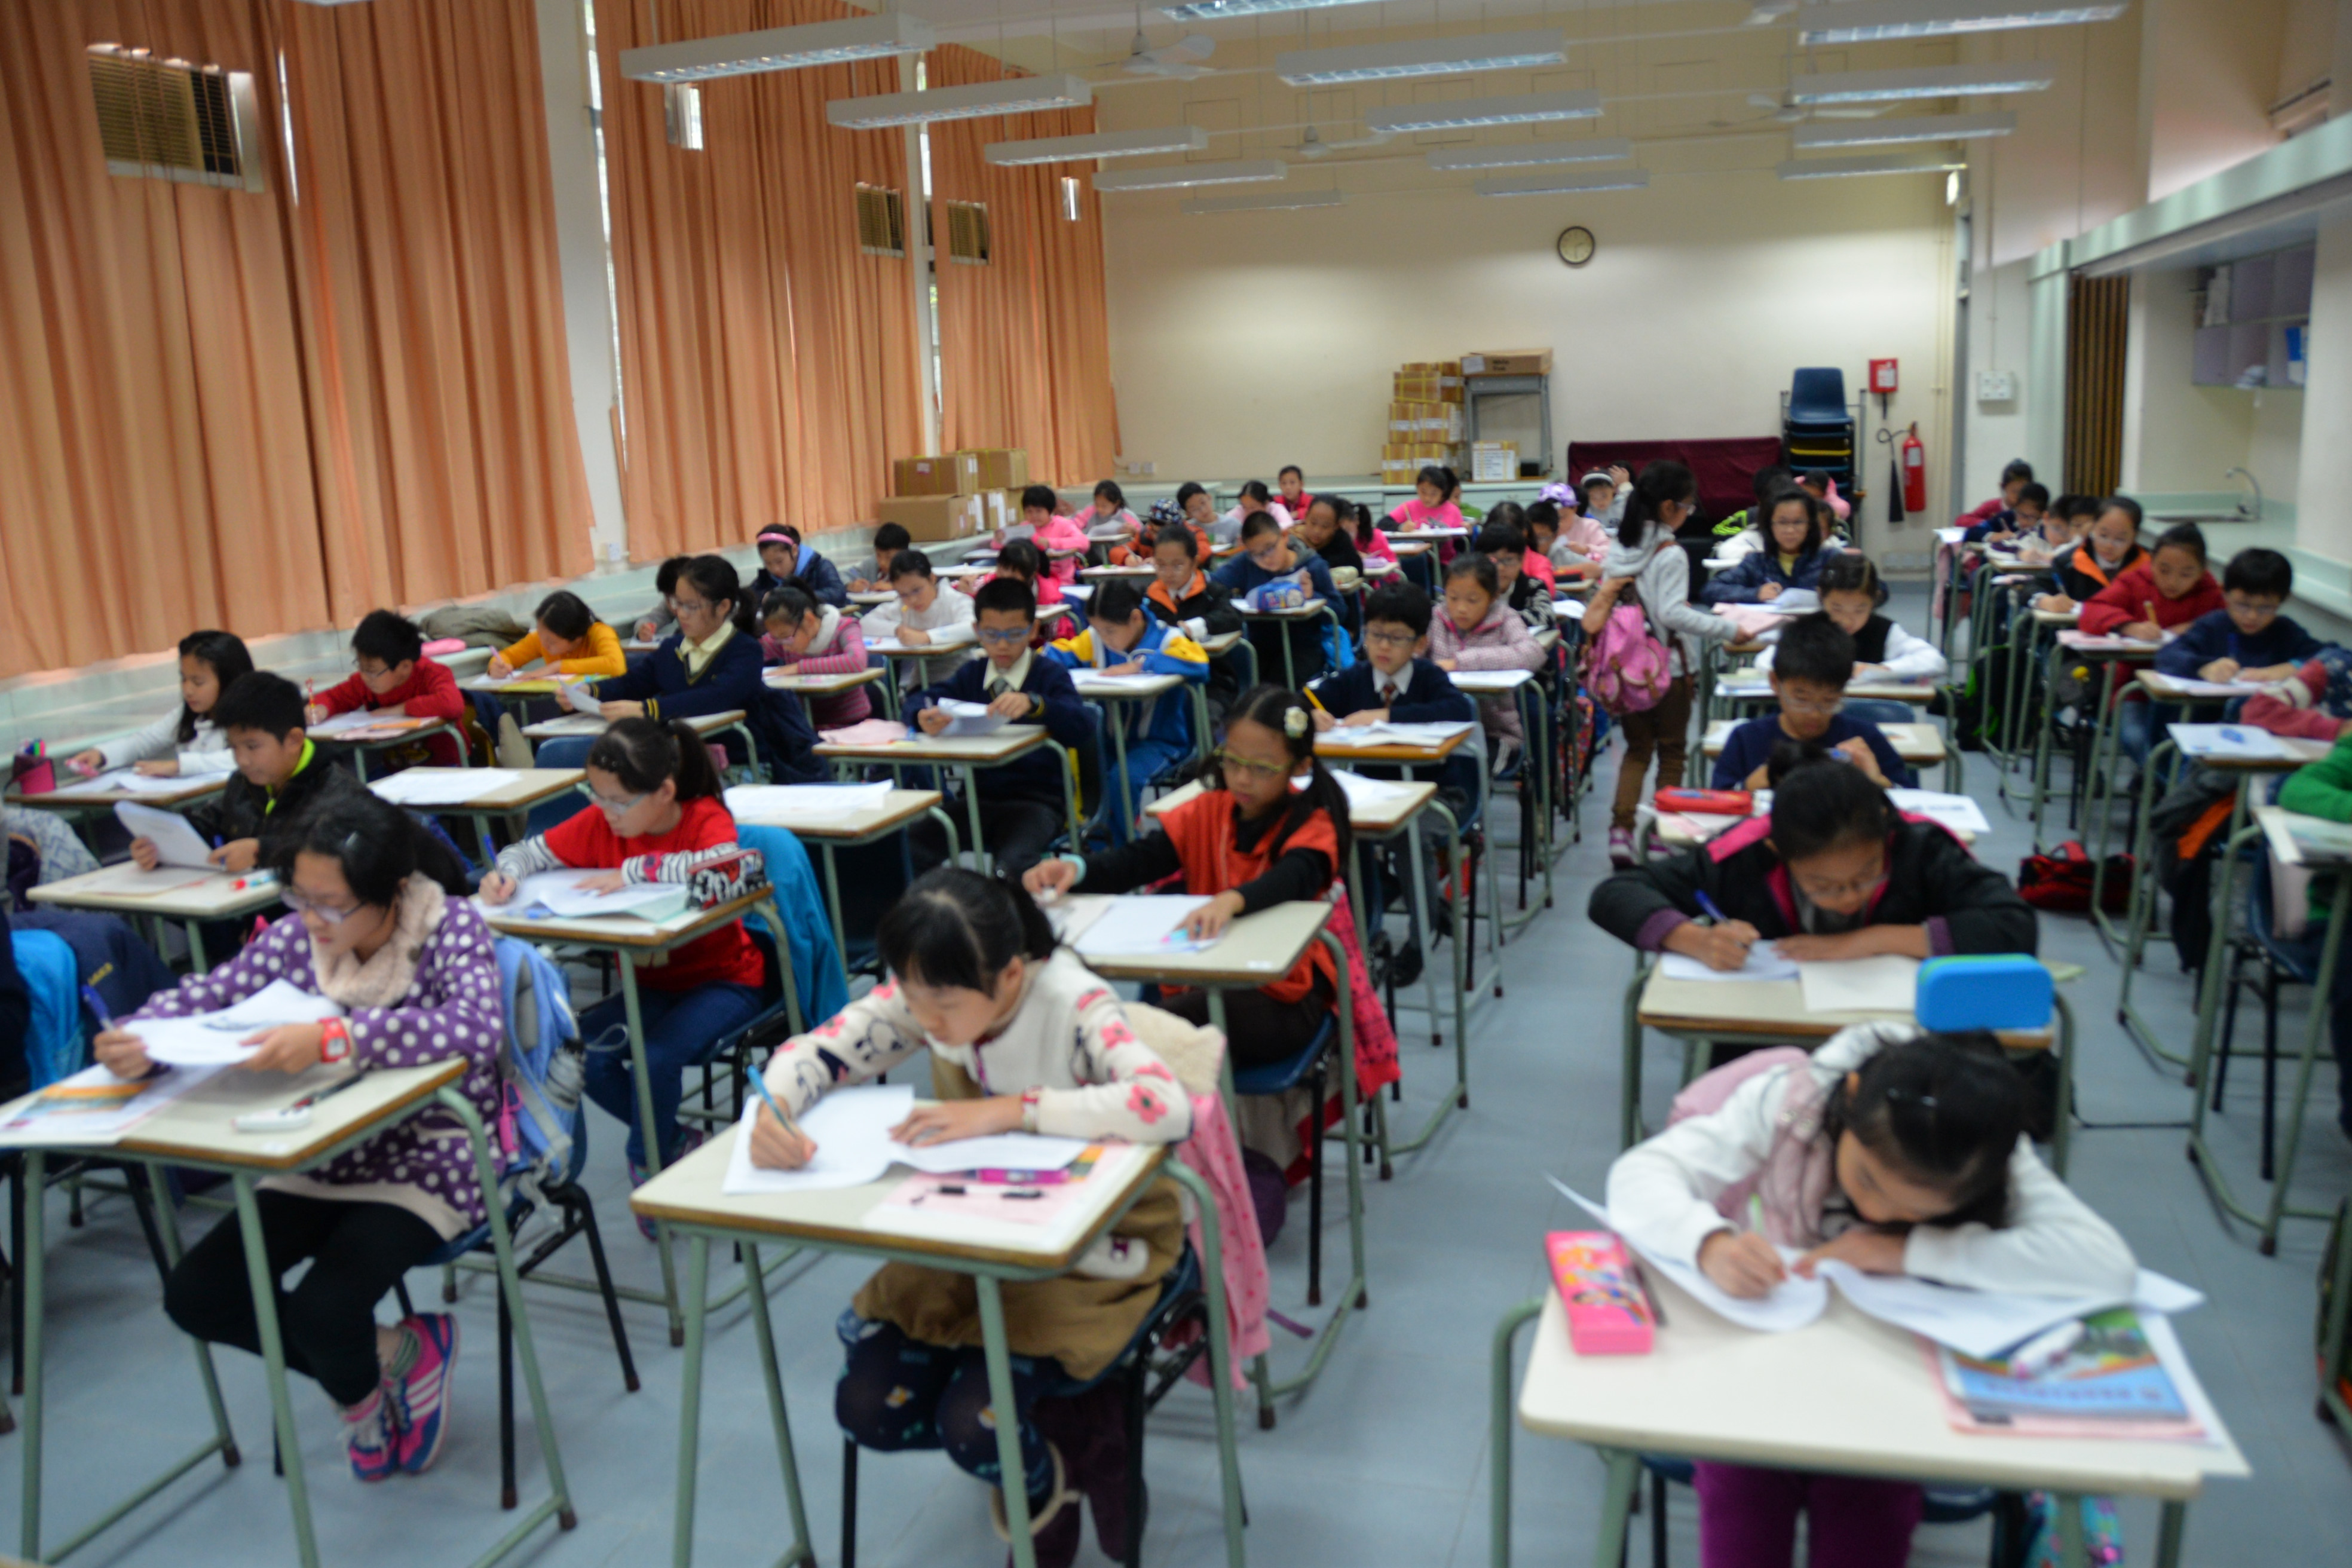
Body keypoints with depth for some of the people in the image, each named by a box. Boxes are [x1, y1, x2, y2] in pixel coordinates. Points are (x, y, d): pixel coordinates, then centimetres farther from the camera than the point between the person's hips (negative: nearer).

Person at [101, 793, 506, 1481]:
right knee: (194, 1294, -7)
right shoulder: (296, 936, -2)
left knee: (321, 1312, -24)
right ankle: (389, 1355, 12)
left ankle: (359, 1386, 16)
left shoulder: (451, 929, -17)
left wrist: (331, 1040, -44)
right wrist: (138, 1037, -25)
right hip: (319, 1160, 6)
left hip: (426, 1161, -6)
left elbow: (477, 1029, -35)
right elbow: (205, 996, -1)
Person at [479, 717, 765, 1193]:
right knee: (582, 1051, -21)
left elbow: (722, 864, -39)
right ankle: (676, 1145, 3)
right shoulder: (600, 822, -4)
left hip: (724, 979, -5)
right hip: (651, 983, 5)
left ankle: (647, 1162, 3)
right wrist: (506, 874, -21)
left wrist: (634, 871, -35)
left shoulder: (706, 818, -17)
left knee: (656, 1057, -29)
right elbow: (531, 851, 2)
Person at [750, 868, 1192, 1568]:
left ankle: (1044, 1485, 16)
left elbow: (1169, 1106, -44)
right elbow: (813, 1052, -9)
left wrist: (1007, 1109, -42)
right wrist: (775, 1111, -33)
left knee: (972, 1425, -20)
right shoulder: (923, 996, -14)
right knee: (867, 1409, -8)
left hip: (1088, 1248, -5)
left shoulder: (1073, 1006, -29)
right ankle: (1019, 1436, 19)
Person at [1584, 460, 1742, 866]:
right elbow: (1672, 613, -26)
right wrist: (1730, 630, -26)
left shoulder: (1618, 549, 3)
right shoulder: (1671, 555, -17)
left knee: (1637, 748, 16)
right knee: (1671, 752, 10)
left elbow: (1603, 605, 8)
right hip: (1669, 667, -6)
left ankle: (1621, 829, 2)